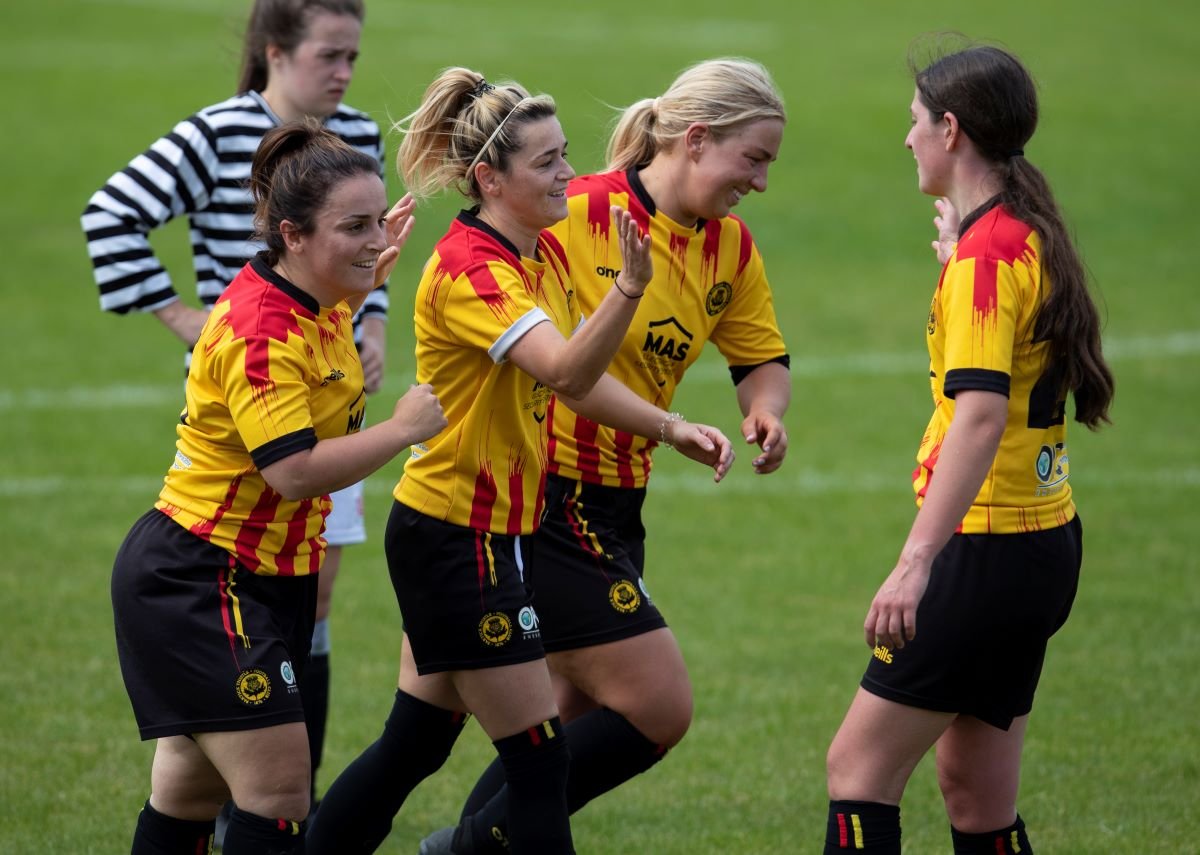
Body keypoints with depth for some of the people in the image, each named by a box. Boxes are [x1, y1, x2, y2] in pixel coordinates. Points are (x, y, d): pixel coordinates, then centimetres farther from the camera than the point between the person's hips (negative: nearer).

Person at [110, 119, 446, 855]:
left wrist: (372, 272, 20)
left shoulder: (314, 303, 4)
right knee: (278, 793, -14)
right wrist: (403, 429, -24)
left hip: (263, 578, 10)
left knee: (191, 787, 19)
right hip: (198, 582, -10)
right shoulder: (260, 333, -25)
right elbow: (294, 470, -32)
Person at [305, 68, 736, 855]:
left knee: (414, 745, 16)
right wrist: (629, 286, -52)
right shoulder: (468, 271, -22)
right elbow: (564, 370, -37)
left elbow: (575, 377, 19)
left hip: (500, 531, 9)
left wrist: (669, 427, 5)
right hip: (457, 542, -9)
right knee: (539, 758, -4)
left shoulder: (545, 253, 6)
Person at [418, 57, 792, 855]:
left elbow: (764, 361, 13)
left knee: (586, 718, 12)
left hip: (615, 504, 9)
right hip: (544, 498, -9)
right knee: (660, 710, -9)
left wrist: (766, 410, -8)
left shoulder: (729, 247, 5)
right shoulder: (579, 211, -17)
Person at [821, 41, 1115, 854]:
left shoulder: (986, 254, -16)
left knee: (860, 768, -6)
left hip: (988, 552, -9)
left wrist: (915, 564, -34)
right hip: (1046, 541, 9)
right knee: (975, 785, 13)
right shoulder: (1031, 236, 11)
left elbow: (980, 414, -28)